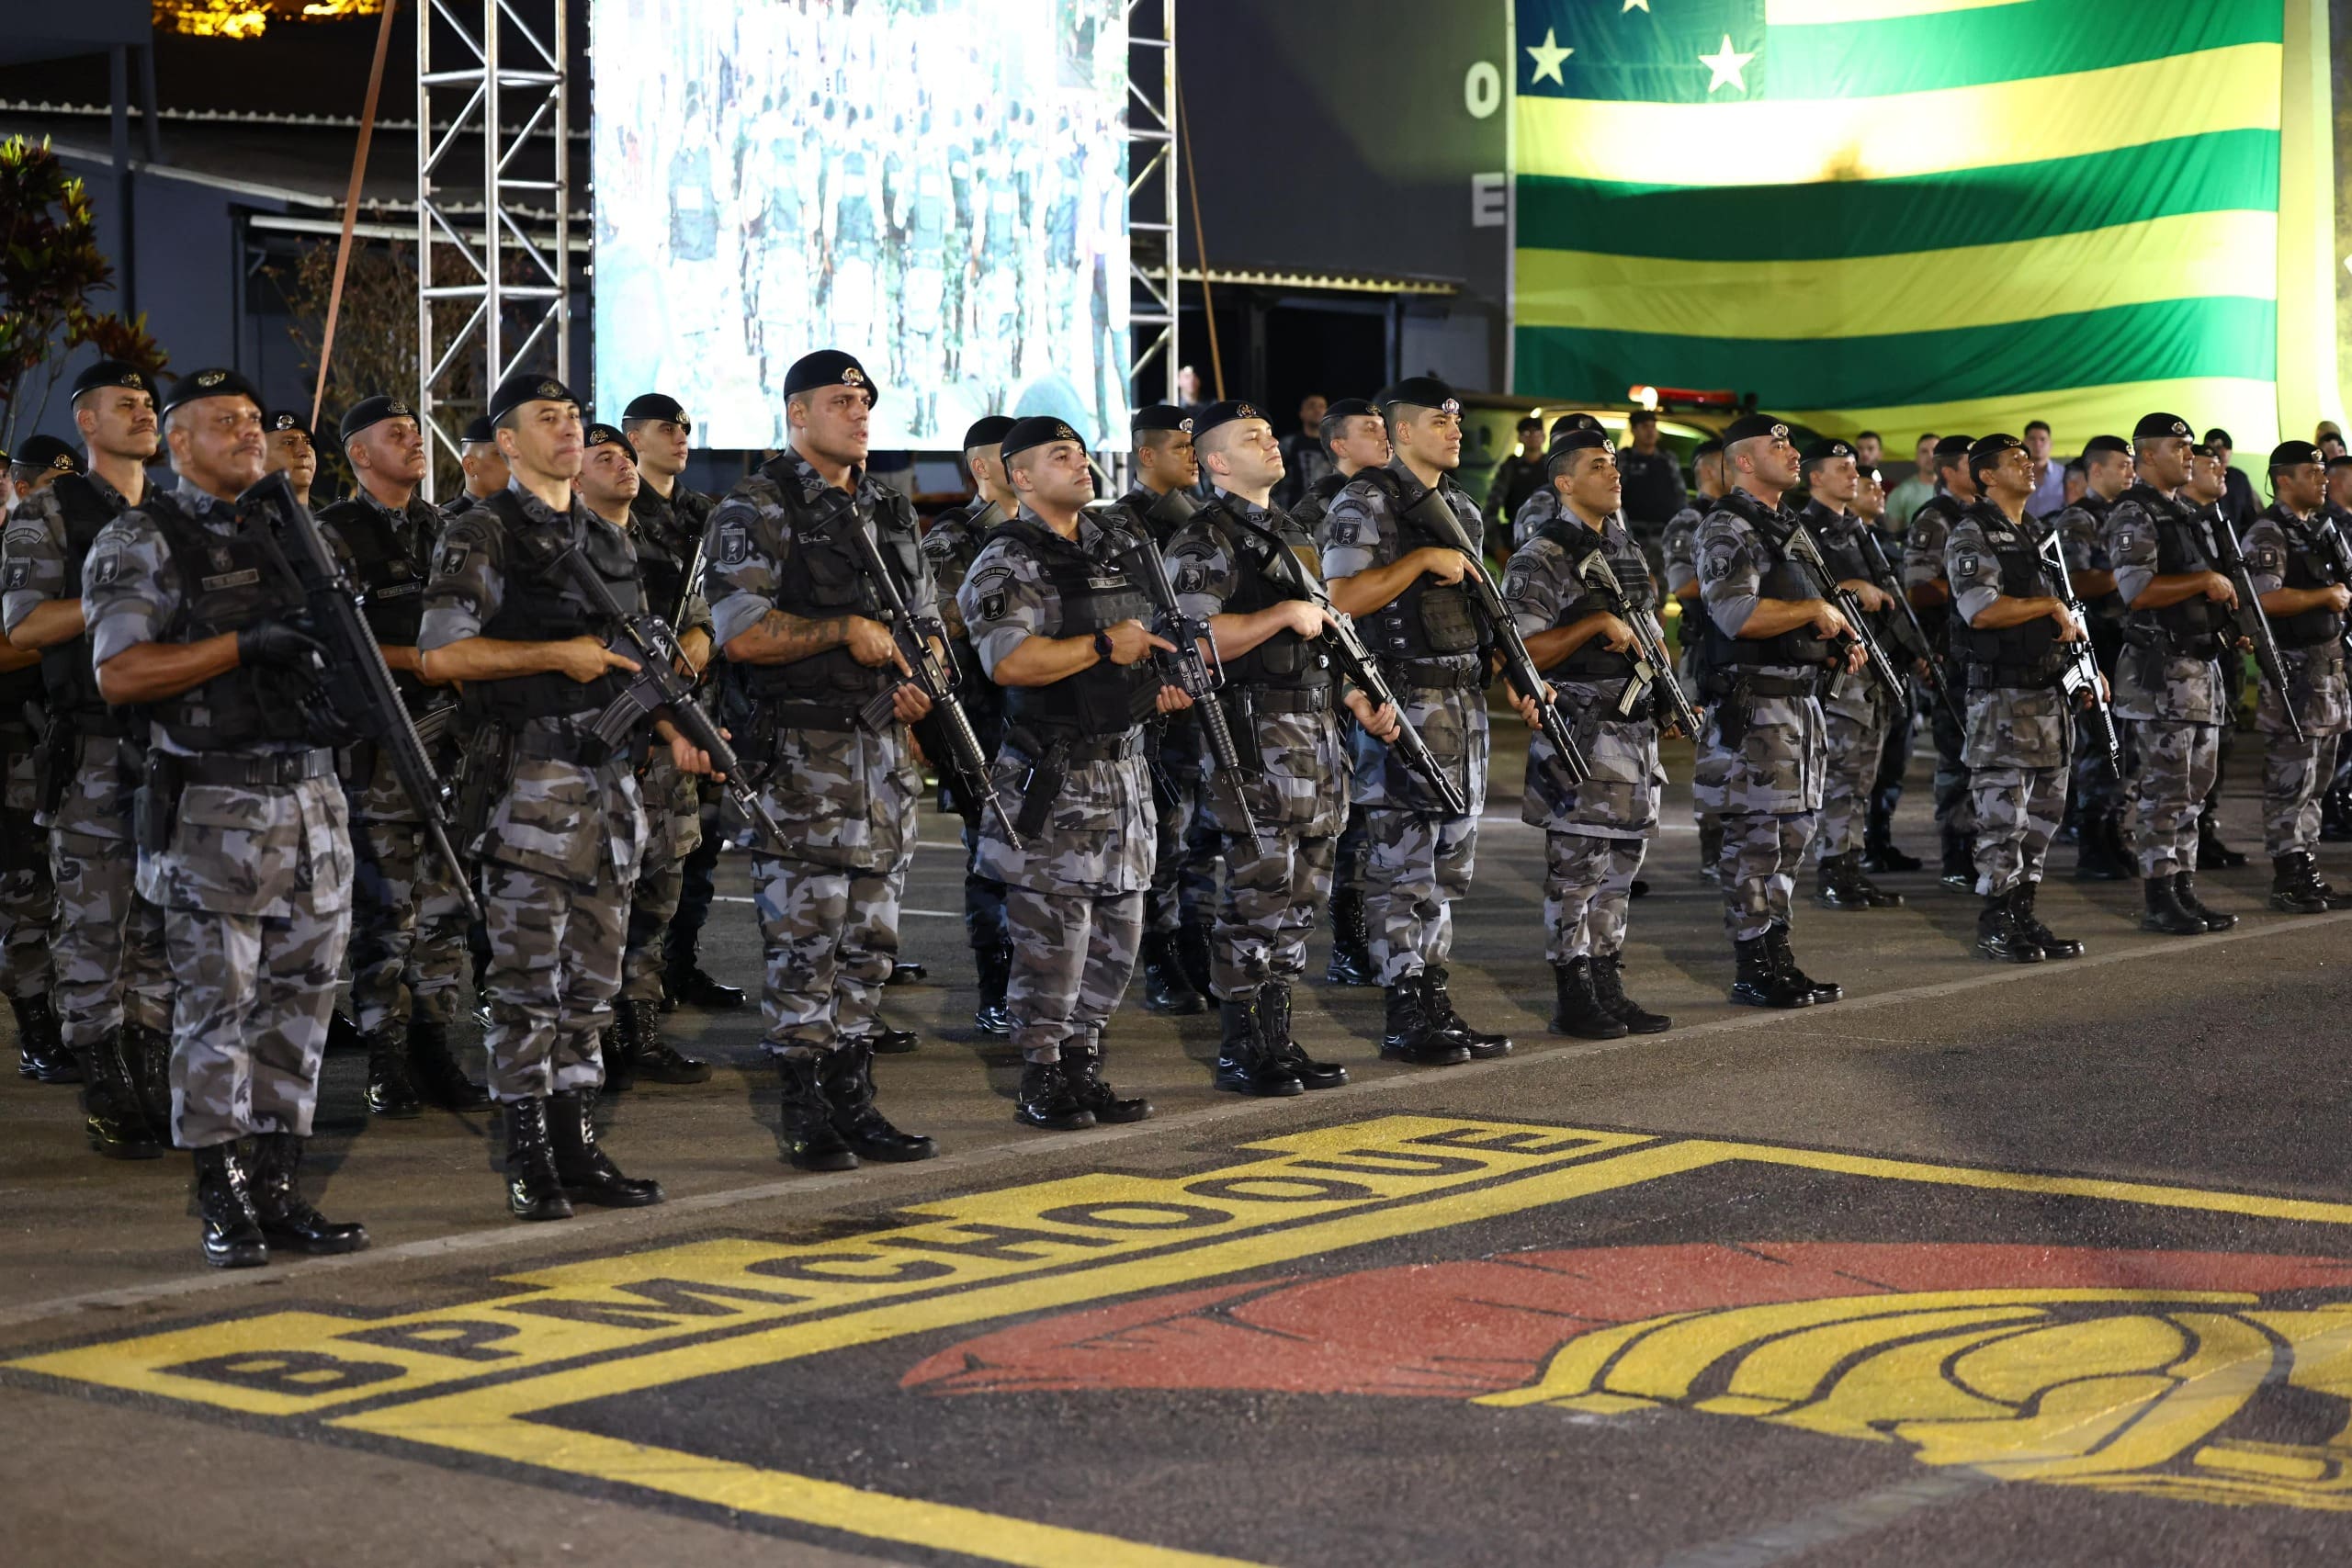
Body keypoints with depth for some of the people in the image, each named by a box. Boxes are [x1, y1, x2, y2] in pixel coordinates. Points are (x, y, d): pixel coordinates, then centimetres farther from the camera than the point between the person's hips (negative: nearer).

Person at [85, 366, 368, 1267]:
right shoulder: (140, 543, -4)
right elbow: (119, 674, -15)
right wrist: (244, 645, -20)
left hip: (311, 795, 6)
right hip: (212, 812, -6)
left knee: (299, 998, 8)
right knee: (216, 1006, -3)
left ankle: (280, 1193, 15)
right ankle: (223, 1207, 4)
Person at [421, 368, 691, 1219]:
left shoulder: (607, 539, 17)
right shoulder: (481, 535, -5)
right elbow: (439, 653, -14)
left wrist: (674, 729, 7)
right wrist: (557, 655, -16)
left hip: (609, 779, 7)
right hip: (529, 781, -7)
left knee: (592, 977, 9)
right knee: (527, 979, -4)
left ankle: (579, 1145, 16)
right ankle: (529, 1160, 2)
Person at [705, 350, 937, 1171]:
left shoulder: (888, 511, 16)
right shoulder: (756, 511, -6)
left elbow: (924, 622, 23)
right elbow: (741, 633, -17)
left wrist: (920, 682, 3)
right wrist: (845, 630, -16)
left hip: (884, 752, 7)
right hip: (801, 757, -7)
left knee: (870, 940, 9)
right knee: (804, 941, -4)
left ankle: (854, 1102, 16)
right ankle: (807, 1117, 2)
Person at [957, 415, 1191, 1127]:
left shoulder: (1113, 542, 15)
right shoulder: (1009, 560, -10)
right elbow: (1009, 661, -24)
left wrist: (1167, 681, 11)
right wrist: (1104, 647, -19)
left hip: (1123, 765, 8)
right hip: (1053, 777, -8)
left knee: (1118, 929, 11)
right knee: (1053, 932, -6)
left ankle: (1082, 1067, 21)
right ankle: (1041, 1083, 3)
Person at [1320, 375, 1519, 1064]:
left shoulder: (1462, 510, 18)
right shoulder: (1366, 502, -7)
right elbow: (1342, 598, -18)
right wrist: (1423, 559, -18)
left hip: (1464, 700, 8)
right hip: (1402, 703, -8)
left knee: (1450, 863, 11)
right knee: (1401, 863, -6)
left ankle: (1435, 997, 18)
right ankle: (1404, 1017, -2)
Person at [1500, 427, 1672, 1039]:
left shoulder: (1626, 549, 15)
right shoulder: (1540, 560, -10)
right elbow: (1525, 653, -17)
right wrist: (1598, 622, -21)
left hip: (1634, 730, 8)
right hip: (1581, 732, -8)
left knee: (1619, 866, 11)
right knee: (1577, 867, -4)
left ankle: (1608, 988, 19)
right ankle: (1572, 999, 3)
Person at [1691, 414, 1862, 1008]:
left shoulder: (1788, 525, 19)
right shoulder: (1727, 529, -11)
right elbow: (1736, 613, -24)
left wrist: (1838, 643, 10)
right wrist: (1816, 610, -15)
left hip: (1800, 702, 10)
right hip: (1751, 706, -10)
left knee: (1793, 832, 12)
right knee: (1755, 837, -6)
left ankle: (1777, 955, 19)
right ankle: (1752, 972, -1)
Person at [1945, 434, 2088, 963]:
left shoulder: (2038, 535, 18)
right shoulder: (1971, 535, -8)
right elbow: (1981, 610, -21)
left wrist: (2073, 623, 9)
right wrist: (2050, 606, -11)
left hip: (2048, 690, 8)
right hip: (2001, 694, -8)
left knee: (2044, 809, 10)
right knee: (2003, 811, -6)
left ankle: (2024, 914, 18)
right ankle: (1995, 924, 0)